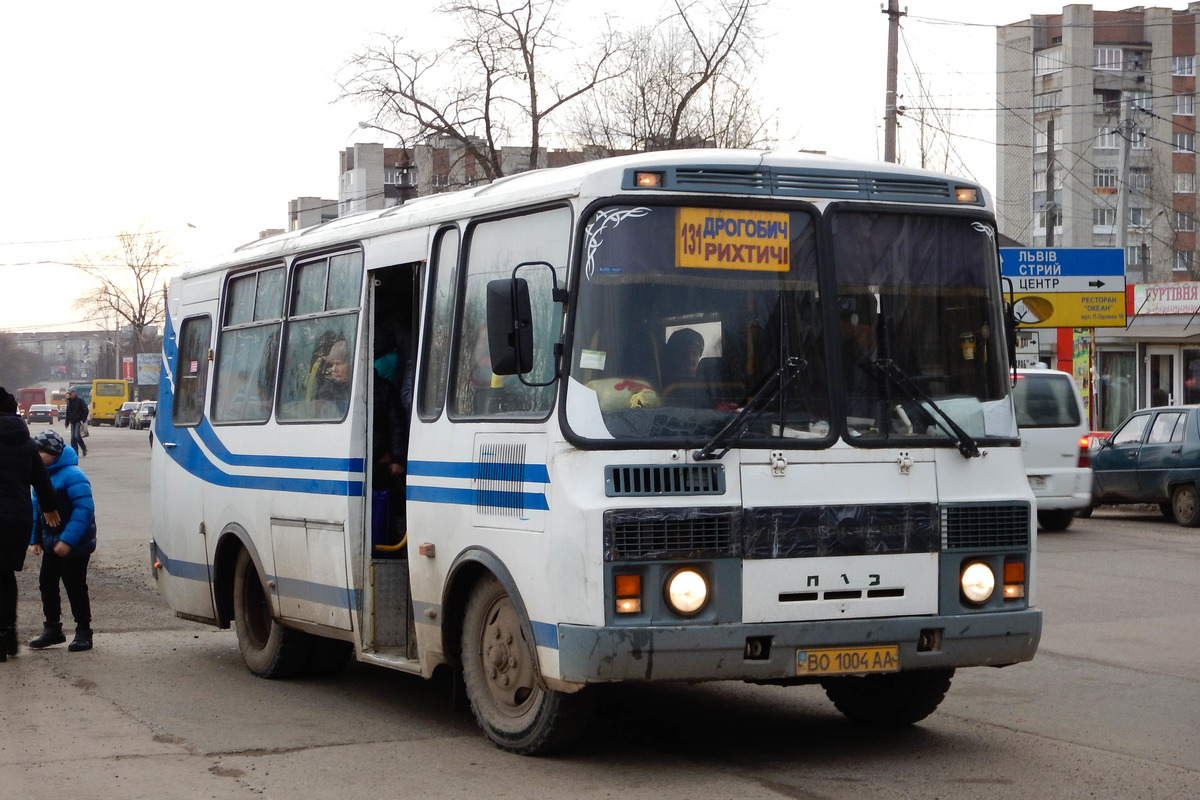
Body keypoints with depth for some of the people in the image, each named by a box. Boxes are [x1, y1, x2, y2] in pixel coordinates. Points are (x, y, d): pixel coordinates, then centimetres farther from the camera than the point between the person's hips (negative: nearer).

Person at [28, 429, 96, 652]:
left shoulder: (72, 475, -20)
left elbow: (85, 509, -25)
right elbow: (37, 508, 17)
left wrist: (67, 540, -27)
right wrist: (35, 538, 12)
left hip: (74, 547, -8)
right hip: (51, 544, 8)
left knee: (75, 587, -1)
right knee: (47, 584, 11)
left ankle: (83, 632, 10)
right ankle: (52, 629, 23)